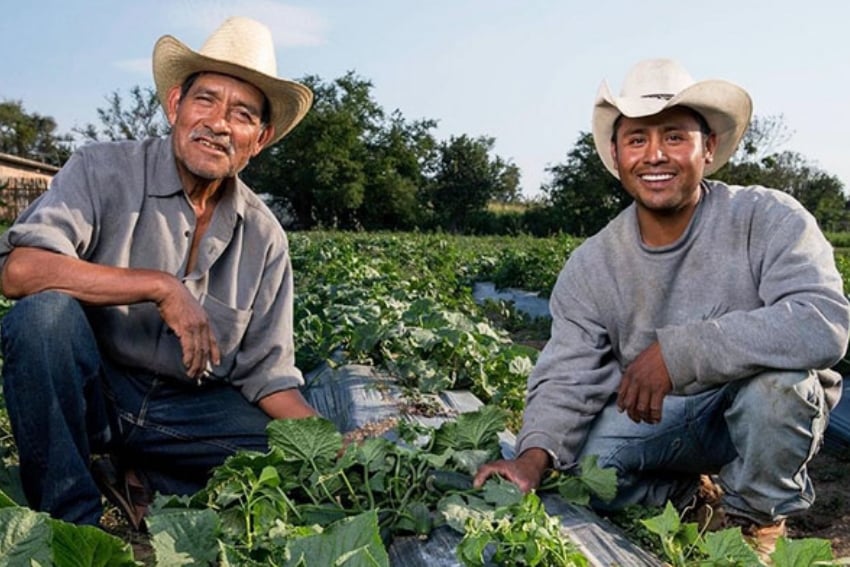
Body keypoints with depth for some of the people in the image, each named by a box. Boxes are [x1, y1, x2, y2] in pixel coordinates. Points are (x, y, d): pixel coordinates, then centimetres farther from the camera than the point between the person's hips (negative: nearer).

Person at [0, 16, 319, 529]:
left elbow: (266, 372, 0)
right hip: (88, 390, -2)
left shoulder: (265, 238, 0)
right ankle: (71, 516, -15)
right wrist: (161, 287, -30)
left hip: (188, 407, 3)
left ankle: (142, 483, 0)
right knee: (46, 310, -32)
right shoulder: (104, 172, -10)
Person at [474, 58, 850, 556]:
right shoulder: (590, 266, -8)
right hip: (656, 419, 3)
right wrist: (535, 455, -30)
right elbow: (568, 377, -10)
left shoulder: (769, 220, -17)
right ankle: (694, 490, 12)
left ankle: (758, 517, -3)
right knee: (581, 464, -22)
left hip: (776, 415, -2)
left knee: (774, 376, -35)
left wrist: (678, 352, -38)